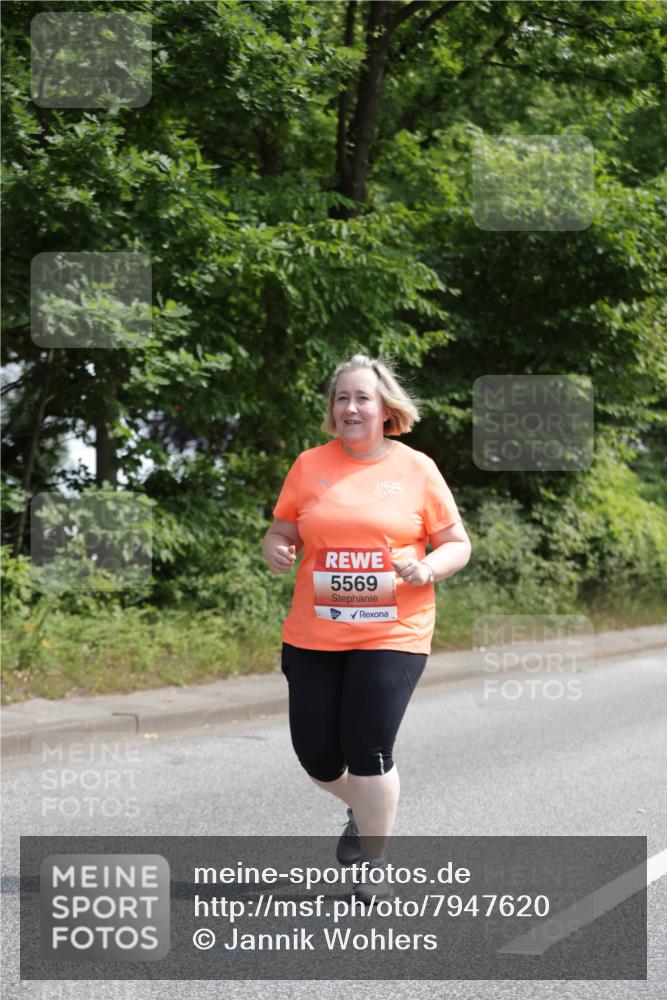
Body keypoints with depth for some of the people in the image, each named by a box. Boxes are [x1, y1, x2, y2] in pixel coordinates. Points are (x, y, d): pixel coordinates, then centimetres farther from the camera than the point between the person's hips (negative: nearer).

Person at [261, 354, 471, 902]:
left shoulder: (417, 469, 1)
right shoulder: (310, 465, 5)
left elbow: (457, 543, 6)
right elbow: (281, 532, 12)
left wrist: (429, 568, -15)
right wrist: (276, 548, -11)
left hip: (392, 635, -3)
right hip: (313, 636, 3)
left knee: (369, 751, -8)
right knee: (316, 755, 6)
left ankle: (372, 861, 13)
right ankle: (364, 811, 40)